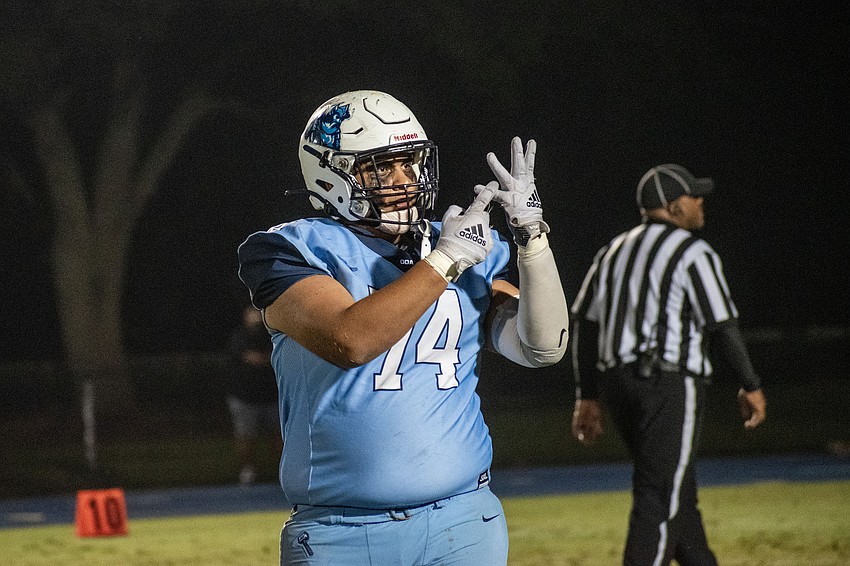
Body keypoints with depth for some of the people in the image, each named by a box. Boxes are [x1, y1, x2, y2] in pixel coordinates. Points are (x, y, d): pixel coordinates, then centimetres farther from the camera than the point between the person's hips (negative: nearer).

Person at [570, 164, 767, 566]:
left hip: (616, 382, 8)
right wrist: (750, 385, 1)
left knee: (678, 489, 17)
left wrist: (588, 397, 17)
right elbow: (722, 327, -10)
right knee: (662, 495, -8)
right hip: (670, 386, -8)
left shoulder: (614, 250, 15)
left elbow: (583, 323, 14)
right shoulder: (693, 253, -7)